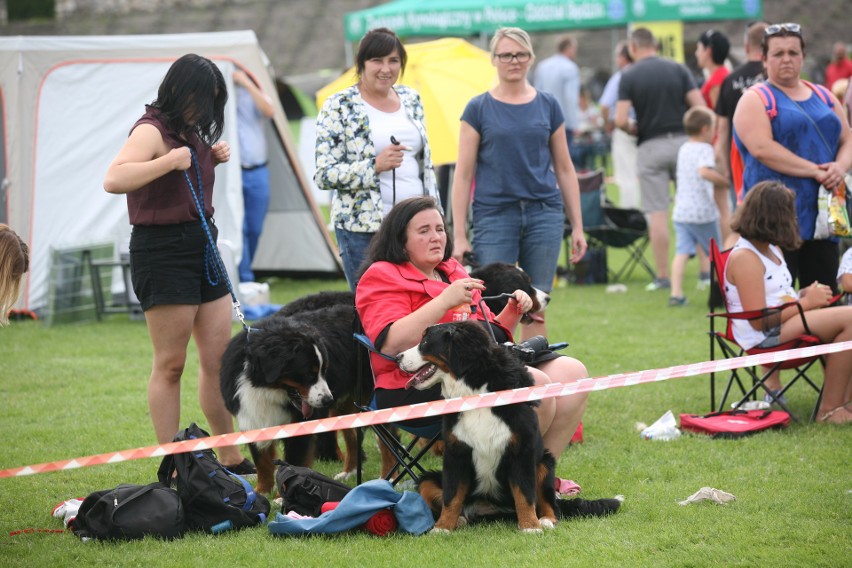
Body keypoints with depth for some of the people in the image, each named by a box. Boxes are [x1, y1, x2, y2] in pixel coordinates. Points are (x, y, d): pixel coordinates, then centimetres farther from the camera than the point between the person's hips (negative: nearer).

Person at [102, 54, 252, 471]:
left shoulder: (190, 132, 12)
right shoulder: (151, 131, -13)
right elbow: (114, 180, -29)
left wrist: (212, 160, 12)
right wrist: (171, 160, -28)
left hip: (202, 247, 8)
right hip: (162, 252, -8)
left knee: (219, 358, 9)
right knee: (170, 365, -3)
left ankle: (231, 459, 18)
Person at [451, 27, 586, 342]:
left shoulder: (548, 106, 8)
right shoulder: (478, 109, 1)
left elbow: (564, 169, 13)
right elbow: (463, 174, 0)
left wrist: (577, 226, 9)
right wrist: (459, 235, -5)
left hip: (544, 213, 2)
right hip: (494, 215, -2)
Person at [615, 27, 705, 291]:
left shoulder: (629, 76, -4)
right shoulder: (678, 69, 3)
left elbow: (621, 120, -11)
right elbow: (700, 108, -4)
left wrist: (633, 129, 9)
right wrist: (687, 125, 13)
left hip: (651, 146, -2)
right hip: (682, 140, 2)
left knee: (657, 213, 1)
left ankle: (663, 276, 1)